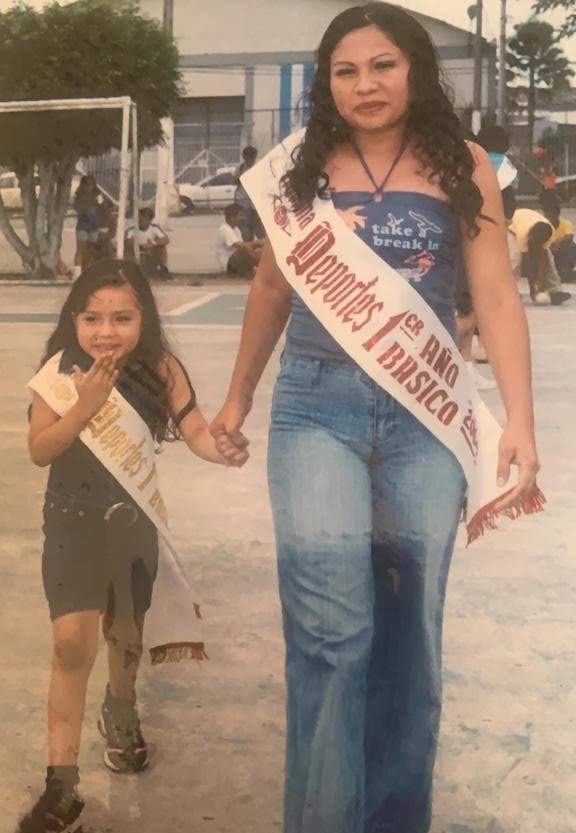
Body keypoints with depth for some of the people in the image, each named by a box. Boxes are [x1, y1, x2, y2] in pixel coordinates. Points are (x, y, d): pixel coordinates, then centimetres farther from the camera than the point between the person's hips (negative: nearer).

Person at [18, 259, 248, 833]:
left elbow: (195, 432, -13)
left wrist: (226, 450, -34)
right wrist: (85, 406, -30)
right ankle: (61, 785, -4)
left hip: (134, 520, 2)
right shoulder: (61, 372, -15)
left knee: (126, 633, 19)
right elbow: (39, 451, -16)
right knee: (72, 641, -13)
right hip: (72, 521, -2)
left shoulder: (160, 371, -12)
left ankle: (120, 712, 52)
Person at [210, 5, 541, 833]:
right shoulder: (300, 168, 7)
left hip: (425, 411, 0)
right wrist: (237, 397, 23)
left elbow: (496, 297, -2)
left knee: (408, 628, 8)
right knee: (331, 629, -8)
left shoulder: (463, 168, 3)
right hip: (316, 405, 0)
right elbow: (273, 285, 17)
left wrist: (519, 421, -12)